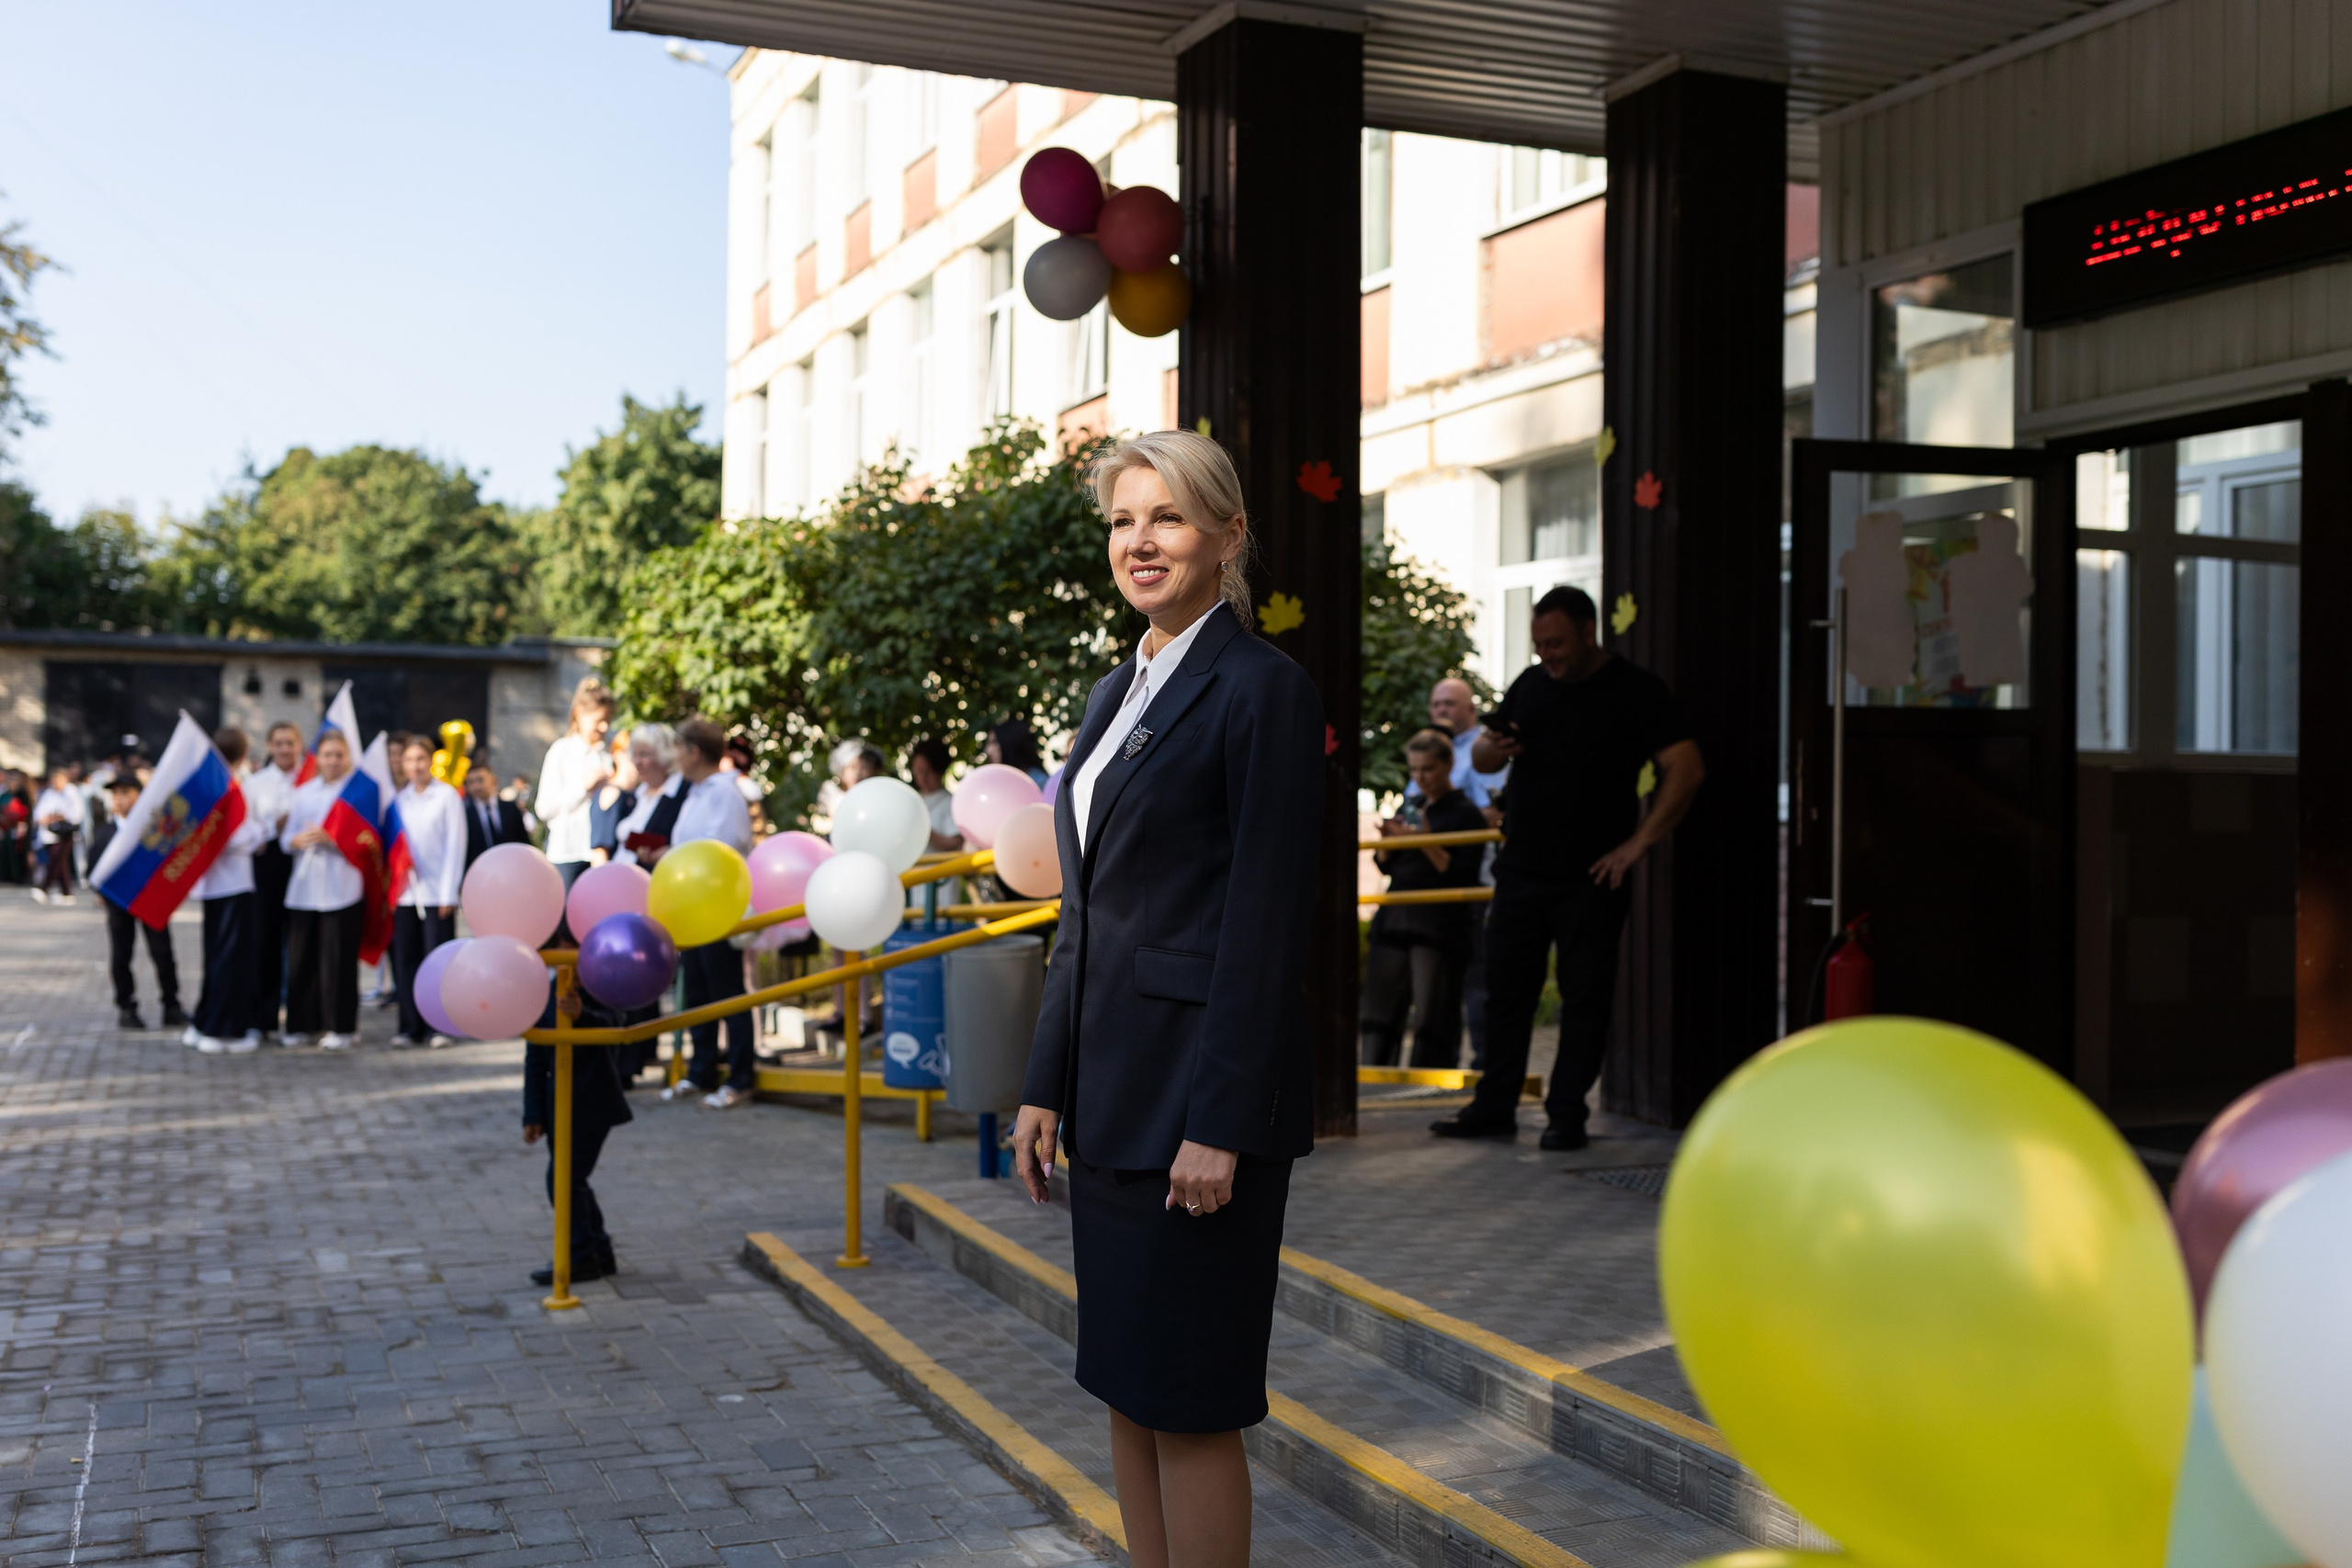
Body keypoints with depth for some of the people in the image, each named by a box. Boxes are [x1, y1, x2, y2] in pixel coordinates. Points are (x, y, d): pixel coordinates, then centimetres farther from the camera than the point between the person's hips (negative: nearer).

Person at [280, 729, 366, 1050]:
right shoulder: (303, 792, 15)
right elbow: (286, 838, 13)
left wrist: (330, 840, -19)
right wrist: (298, 840, -8)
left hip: (340, 888, -5)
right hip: (303, 887, 5)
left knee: (338, 960, -4)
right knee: (301, 958, 4)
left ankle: (343, 1027, 4)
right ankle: (305, 1024, 14)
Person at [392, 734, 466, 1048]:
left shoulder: (447, 796, 0)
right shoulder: (398, 799, 12)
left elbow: (454, 845, -2)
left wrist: (448, 893, -8)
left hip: (437, 892, -4)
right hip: (404, 892, 4)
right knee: (405, 961, 2)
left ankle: (438, 1027, 2)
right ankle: (410, 1027, 9)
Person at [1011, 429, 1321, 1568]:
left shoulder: (1262, 688, -11)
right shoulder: (1117, 694, 14)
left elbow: (1268, 919, -16)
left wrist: (1220, 1125, -19)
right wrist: (1046, 1084, 13)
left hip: (1200, 1088, -8)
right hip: (1111, 1089, 9)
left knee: (1189, 1403, 0)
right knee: (1126, 1387, 15)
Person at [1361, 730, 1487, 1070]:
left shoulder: (1465, 813, -3)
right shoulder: (1410, 806, 16)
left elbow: (1464, 876, -11)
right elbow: (1385, 867, 19)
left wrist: (1426, 842, -19)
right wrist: (1389, 842, -2)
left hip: (1439, 926, -6)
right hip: (1394, 920, 6)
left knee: (1431, 1021, -6)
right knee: (1379, 1013, 5)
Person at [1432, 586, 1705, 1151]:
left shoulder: (1634, 690, -4)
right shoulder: (1530, 684, 12)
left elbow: (1687, 768, -11)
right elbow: (1481, 751, 20)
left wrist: (1639, 843, -14)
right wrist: (1490, 749, -6)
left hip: (1591, 878, -5)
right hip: (1521, 868, 5)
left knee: (1585, 997, 1)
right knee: (1506, 988, 7)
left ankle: (1567, 1114, 9)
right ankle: (1495, 1107, 15)